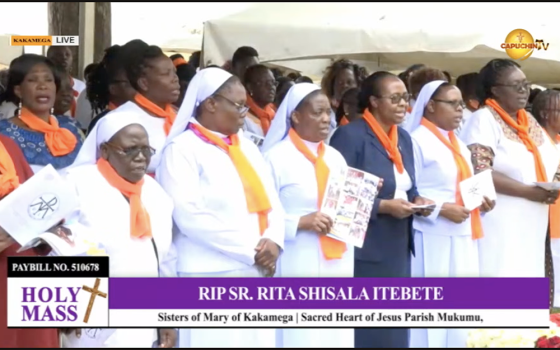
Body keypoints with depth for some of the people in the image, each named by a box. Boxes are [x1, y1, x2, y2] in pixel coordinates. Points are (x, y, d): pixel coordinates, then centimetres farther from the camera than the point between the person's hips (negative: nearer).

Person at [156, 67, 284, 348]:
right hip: (213, 279, -7)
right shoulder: (183, 149, -5)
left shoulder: (247, 146, 16)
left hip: (257, 274, 7)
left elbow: (271, 201, 14)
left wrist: (273, 240, -7)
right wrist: (250, 250, -14)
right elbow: (190, 216, -15)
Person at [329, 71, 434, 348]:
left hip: (397, 248, 8)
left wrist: (417, 200, 0)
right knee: (363, 327, -5)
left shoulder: (404, 138, 14)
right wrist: (383, 206, -21)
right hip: (363, 249, -8)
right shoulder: (350, 135, -12)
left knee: (394, 325, 11)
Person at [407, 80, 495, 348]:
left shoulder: (459, 145, 18)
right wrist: (442, 209, -20)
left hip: (462, 239, 8)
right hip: (432, 240, -8)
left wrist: (481, 202, 4)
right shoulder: (416, 141, -8)